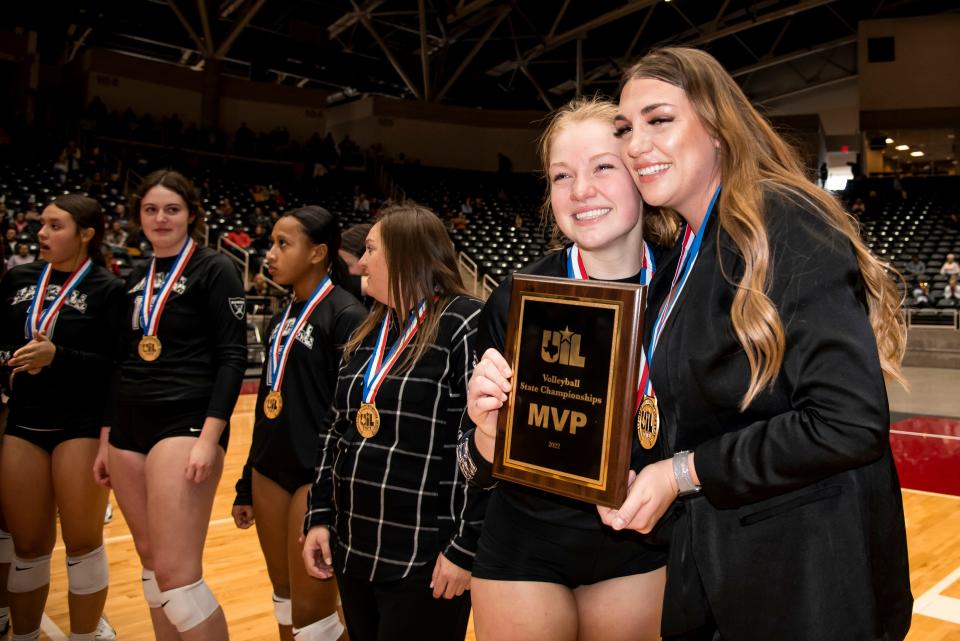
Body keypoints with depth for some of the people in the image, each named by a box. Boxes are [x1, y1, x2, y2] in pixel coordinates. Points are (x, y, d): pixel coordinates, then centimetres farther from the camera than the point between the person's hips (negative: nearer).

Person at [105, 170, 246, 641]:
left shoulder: (213, 269, -5)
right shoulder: (137, 278, 14)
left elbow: (233, 356, -11)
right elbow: (124, 361, 18)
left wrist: (209, 437, -19)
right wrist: (108, 439, 17)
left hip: (186, 425, -7)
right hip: (131, 428, 7)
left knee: (177, 572, -12)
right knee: (149, 558, 12)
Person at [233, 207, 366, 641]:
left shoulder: (345, 315, -13)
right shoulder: (282, 319, 12)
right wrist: (247, 486, 18)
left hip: (317, 475, -8)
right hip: (270, 473, 8)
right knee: (284, 597, 18)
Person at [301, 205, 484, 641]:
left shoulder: (465, 325, -14)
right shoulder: (366, 333, 11)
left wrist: (466, 547, -17)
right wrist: (320, 517, 10)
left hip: (426, 560, -7)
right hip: (353, 549, 8)